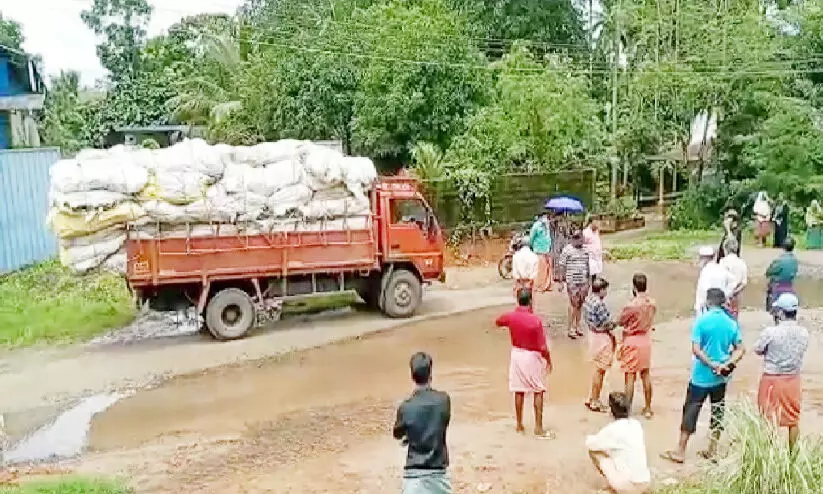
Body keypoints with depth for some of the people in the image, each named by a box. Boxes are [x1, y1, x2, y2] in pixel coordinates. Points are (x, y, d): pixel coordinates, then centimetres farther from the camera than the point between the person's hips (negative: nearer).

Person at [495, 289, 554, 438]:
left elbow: (497, 322, 16)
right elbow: (543, 347, -18)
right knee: (538, 392, 8)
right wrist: (548, 360, -2)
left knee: (519, 391, 13)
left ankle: (519, 425, 23)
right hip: (532, 357, -4)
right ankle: (538, 428, 10)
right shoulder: (535, 320, -23)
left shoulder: (510, 316, -10)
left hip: (516, 354, 4)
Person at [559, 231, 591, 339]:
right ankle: (571, 329, -1)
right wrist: (565, 279, -10)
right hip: (572, 281, -6)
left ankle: (577, 327, 20)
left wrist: (587, 281, 19)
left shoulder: (584, 250, 13)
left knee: (580, 304, 10)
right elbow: (562, 265, -6)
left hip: (583, 282, 6)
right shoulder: (567, 250, -5)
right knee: (573, 304, -7)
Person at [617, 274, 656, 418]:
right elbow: (650, 321, 8)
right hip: (646, 340, 6)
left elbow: (620, 322, -9)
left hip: (632, 341, -6)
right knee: (646, 375, 15)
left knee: (630, 376, 2)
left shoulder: (632, 305, -23)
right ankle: (648, 408, 24)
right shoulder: (652, 303, -4)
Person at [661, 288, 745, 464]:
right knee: (718, 412, 13)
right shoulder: (731, 323, 1)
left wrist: (712, 365, -12)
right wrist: (726, 364, -9)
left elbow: (696, 349, -18)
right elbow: (740, 349, 0)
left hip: (701, 376, -4)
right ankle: (712, 451, 22)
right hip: (721, 377, 4)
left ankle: (680, 452, 7)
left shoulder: (701, 320, -12)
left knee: (691, 411, 3)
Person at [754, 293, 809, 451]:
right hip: (793, 379, 4)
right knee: (793, 419, 17)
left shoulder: (770, 332, -20)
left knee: (770, 420, 9)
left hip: (772, 380, -4)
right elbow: (800, 353, 5)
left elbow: (758, 350, -6)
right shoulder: (803, 333, -7)